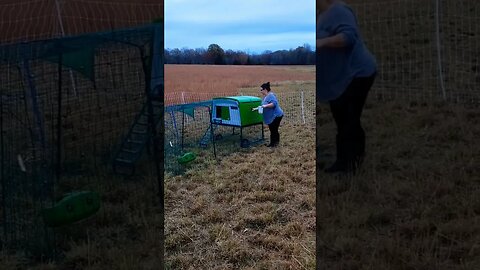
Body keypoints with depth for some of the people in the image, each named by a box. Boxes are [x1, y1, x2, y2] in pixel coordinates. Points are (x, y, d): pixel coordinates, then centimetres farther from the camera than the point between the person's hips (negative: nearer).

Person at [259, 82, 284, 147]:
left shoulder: (271, 95, -18)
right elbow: (264, 106, 22)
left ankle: (276, 143, 6)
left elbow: (274, 103, -31)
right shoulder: (265, 96, 12)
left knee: (274, 130, -4)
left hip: (276, 116, -10)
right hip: (270, 117, 10)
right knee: (272, 130, 14)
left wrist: (266, 106, -34)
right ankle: (272, 143, 22)